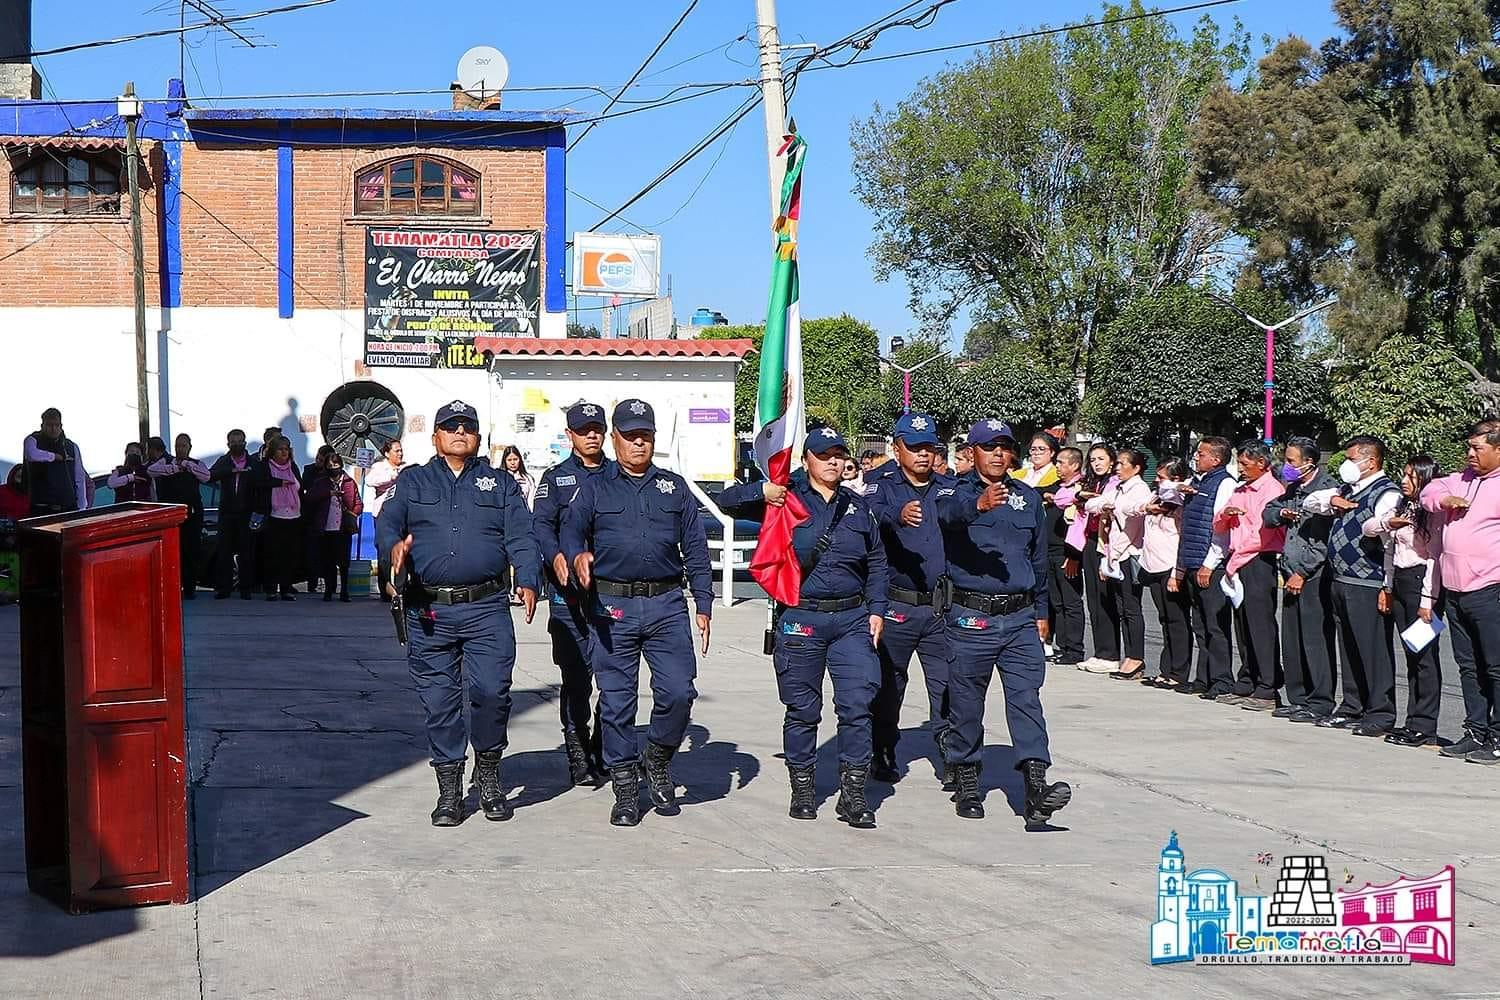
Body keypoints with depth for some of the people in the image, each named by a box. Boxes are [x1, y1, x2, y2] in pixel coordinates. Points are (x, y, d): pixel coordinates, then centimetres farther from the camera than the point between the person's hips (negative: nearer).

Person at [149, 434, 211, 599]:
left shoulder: (196, 464, 11)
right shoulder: (166, 461, 9)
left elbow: (206, 476, -9)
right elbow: (151, 470, -10)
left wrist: (187, 465, -11)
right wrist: (175, 467, -17)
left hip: (193, 512, 1)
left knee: (191, 551, 1)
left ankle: (190, 588, 9)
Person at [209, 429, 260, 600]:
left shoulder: (253, 463, 5)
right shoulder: (223, 462, 9)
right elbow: (210, 476, -10)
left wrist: (258, 512, -8)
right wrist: (233, 470, -18)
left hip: (247, 513, -1)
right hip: (226, 513, 1)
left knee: (246, 552, 0)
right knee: (224, 551, 1)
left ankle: (246, 588, 5)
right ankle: (223, 587, 6)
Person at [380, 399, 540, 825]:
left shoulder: (501, 484, 15)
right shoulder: (412, 482, 16)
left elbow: (520, 537, 4)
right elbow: (387, 523, 0)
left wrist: (528, 581, -15)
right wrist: (395, 545, -24)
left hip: (486, 609, -1)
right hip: (428, 611, 1)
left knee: (491, 691, -12)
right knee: (438, 700, 2)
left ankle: (489, 773, 10)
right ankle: (449, 788, 14)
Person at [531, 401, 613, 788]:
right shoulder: (555, 478, 10)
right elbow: (541, 524, -1)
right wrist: (556, 557, -21)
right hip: (570, 590, -2)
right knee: (576, 677, -1)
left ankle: (605, 754, 12)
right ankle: (578, 758, 6)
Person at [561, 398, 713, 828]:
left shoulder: (674, 487, 16)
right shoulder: (594, 488, 11)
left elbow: (695, 549, 13)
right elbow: (572, 529, -4)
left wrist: (703, 605, 5)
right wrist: (578, 555, -28)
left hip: (667, 605, 1)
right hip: (613, 607, -1)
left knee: (678, 692, -8)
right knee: (616, 701, 2)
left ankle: (658, 764, 17)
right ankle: (626, 788, 14)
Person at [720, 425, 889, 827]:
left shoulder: (858, 507, 14)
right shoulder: (787, 500, 4)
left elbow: (877, 563, 20)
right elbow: (728, 501, 1)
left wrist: (877, 609, 10)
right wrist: (761, 491, -17)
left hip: (852, 619, 2)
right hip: (800, 620, -2)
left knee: (857, 705, -6)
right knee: (802, 709, 6)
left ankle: (853, 794, 1)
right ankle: (802, 789, 20)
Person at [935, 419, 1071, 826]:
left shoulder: (1028, 498, 15)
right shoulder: (957, 493, 0)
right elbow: (948, 513, -26)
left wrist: (1040, 611, 25)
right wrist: (979, 504, -48)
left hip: (1020, 617, 3)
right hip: (970, 616, -3)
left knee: (1027, 698, -8)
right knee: (966, 705, 5)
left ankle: (1036, 788, -15)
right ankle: (966, 785, 19)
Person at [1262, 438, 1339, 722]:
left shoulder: (1328, 489, -10)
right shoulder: (1294, 489, 16)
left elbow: (1324, 540, -15)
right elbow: (1268, 513, 27)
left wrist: (1302, 573, -14)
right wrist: (1281, 513, 4)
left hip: (1315, 577, -8)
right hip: (1292, 574, 9)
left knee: (1315, 640, -7)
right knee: (1291, 640, 11)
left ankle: (1320, 704, -2)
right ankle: (1298, 699, 19)